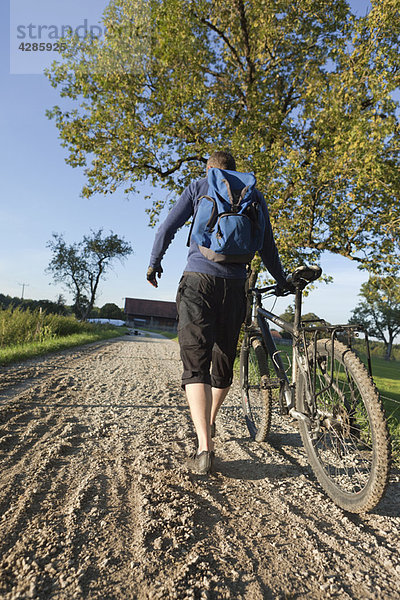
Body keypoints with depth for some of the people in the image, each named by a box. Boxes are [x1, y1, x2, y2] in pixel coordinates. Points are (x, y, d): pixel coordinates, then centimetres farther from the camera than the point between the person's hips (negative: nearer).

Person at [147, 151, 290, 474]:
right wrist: (282, 282, 28)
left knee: (196, 363, -4)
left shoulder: (199, 187, 12)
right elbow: (267, 247, 16)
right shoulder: (254, 195, 17)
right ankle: (210, 421, 35)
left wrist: (154, 263, 19)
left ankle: (204, 446, -13)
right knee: (224, 362, 15)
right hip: (235, 285, 3)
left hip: (198, 279, -2)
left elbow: (168, 227, 6)